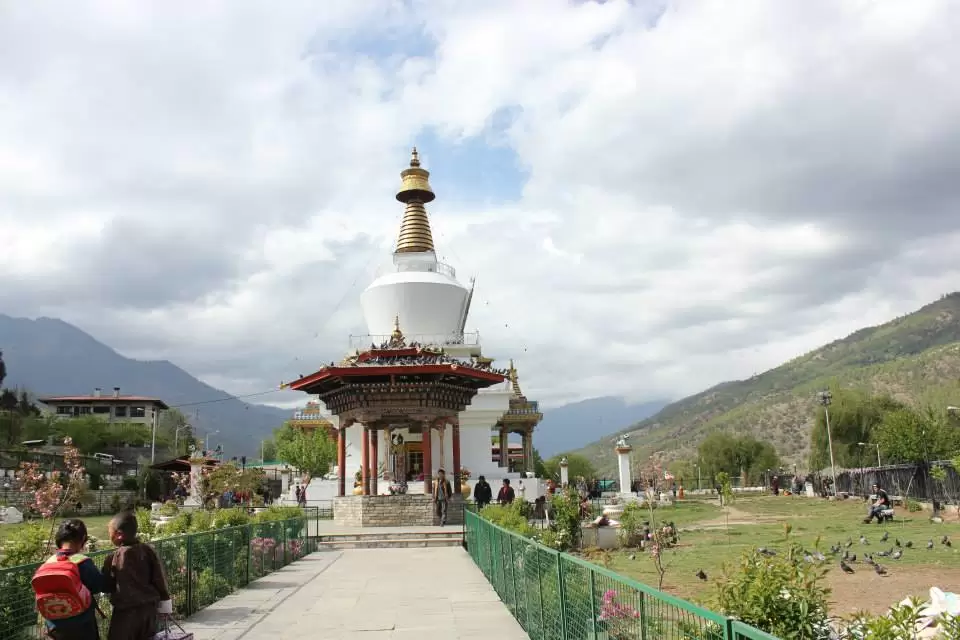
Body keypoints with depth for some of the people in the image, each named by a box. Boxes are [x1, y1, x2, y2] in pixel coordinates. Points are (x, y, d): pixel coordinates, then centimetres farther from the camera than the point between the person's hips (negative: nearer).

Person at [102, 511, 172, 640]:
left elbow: (106, 585, -3)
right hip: (149, 608, 5)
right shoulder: (148, 550, -3)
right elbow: (159, 579, 1)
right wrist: (164, 604, 10)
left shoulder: (113, 558, -13)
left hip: (125, 612, -5)